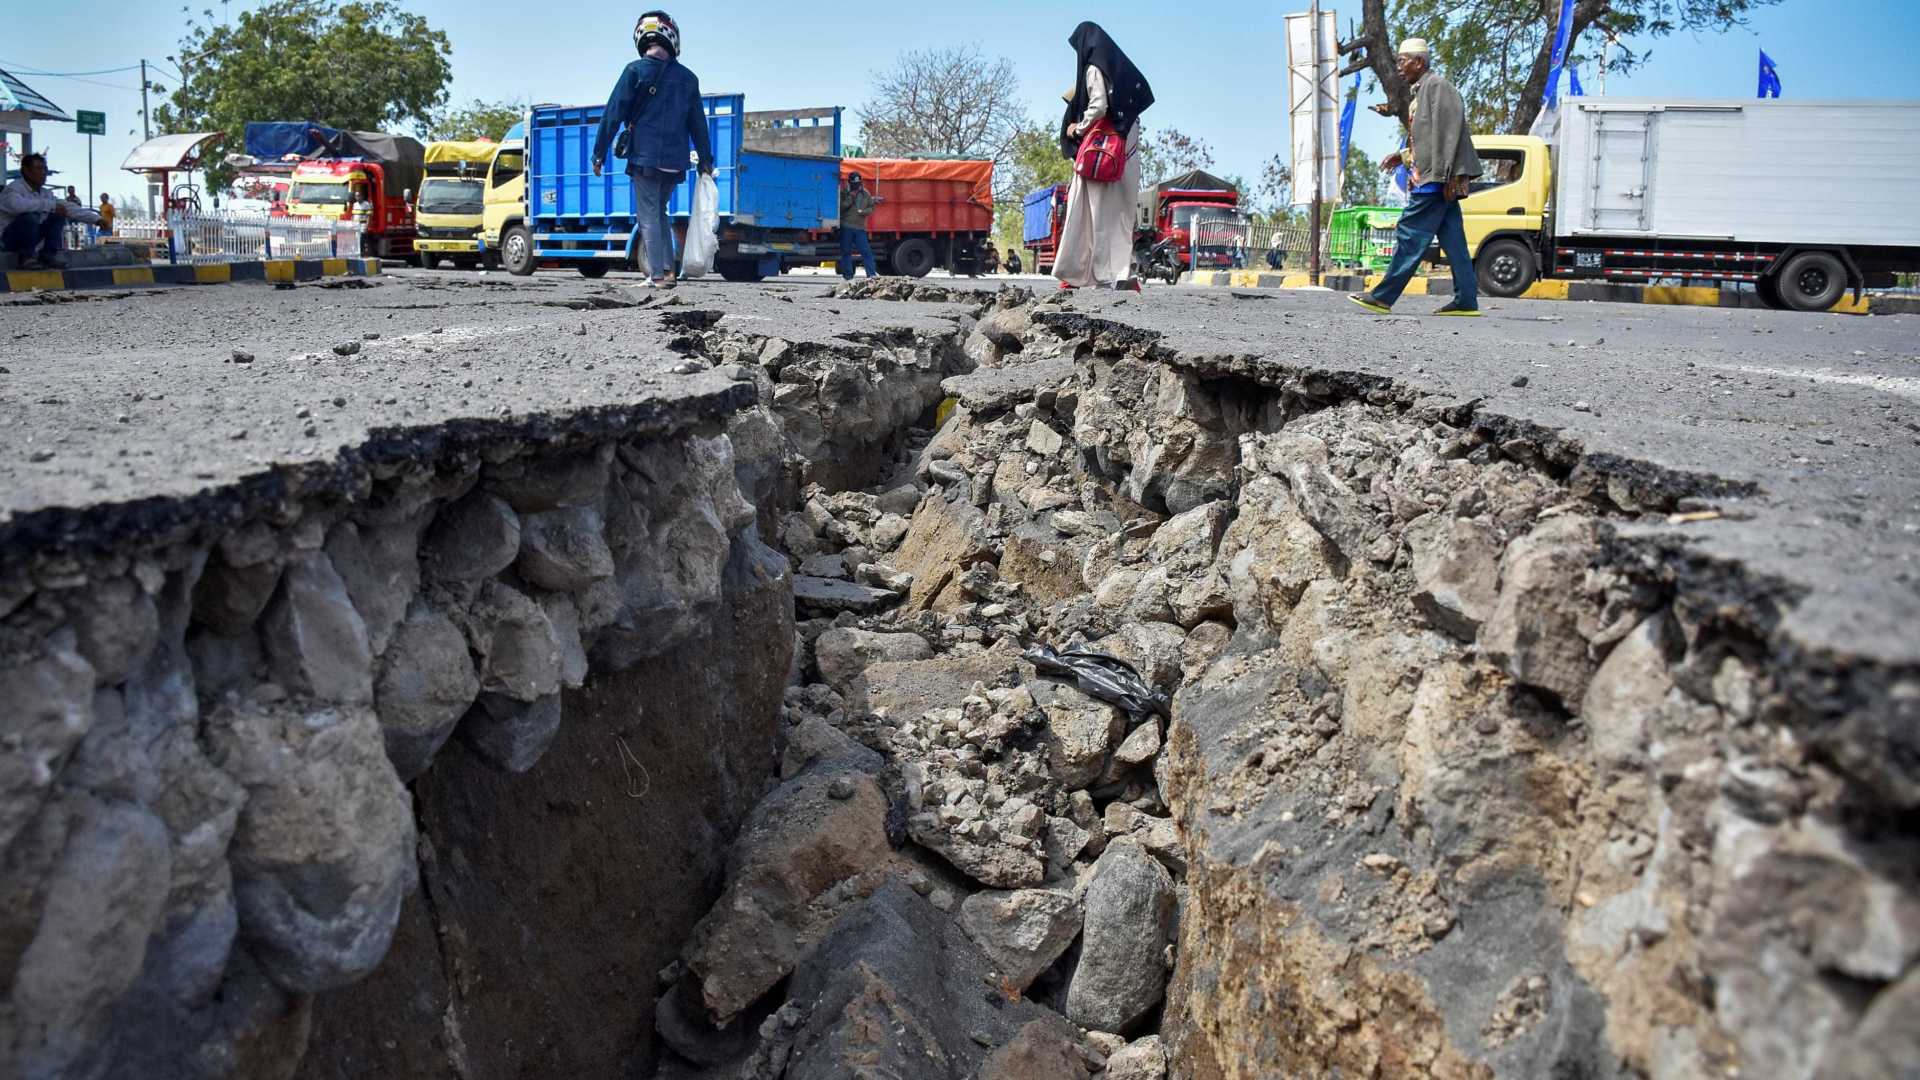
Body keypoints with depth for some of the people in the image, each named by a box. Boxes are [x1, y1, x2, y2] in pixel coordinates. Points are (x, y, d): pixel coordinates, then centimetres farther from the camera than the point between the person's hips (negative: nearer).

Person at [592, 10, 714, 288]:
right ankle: (668, 268, 12)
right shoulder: (688, 78, 8)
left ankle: (658, 275, -5)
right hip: (676, 161, 4)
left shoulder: (635, 71, -4)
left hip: (644, 158, -4)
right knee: (660, 212, 19)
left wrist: (599, 153, 0)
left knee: (649, 216, -1)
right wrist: (706, 160, 22)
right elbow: (698, 123, 13)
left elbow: (614, 114, -5)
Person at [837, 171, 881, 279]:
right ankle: (848, 276, 7)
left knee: (866, 250, -4)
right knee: (846, 251, 1)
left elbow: (871, 208, 11)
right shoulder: (843, 193, 2)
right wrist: (850, 198, -16)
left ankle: (872, 274, -5)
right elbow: (840, 207, -9)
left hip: (860, 227, 2)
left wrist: (863, 212, -9)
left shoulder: (866, 194, 9)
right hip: (846, 227, -2)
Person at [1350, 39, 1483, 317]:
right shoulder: (1422, 91, 22)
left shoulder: (1436, 86, -7)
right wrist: (1403, 156, 20)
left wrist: (1447, 175, -22)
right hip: (1434, 180, 10)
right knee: (1453, 240, 5)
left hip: (1436, 180, -10)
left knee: (1410, 236, -9)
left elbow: (1450, 129, -16)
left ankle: (1383, 297, -8)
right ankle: (1466, 301, 4)